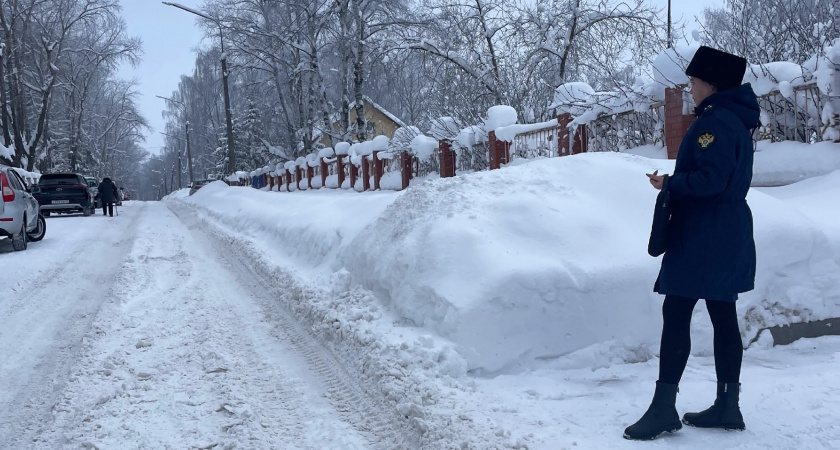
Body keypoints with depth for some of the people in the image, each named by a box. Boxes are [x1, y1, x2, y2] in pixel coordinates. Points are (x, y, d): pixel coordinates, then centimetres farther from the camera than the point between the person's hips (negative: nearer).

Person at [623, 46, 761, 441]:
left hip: (703, 238, -10)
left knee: (676, 313, -8)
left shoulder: (715, 122, -16)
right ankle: (727, 406, 16)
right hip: (729, 234, 10)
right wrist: (676, 182, 11)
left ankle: (664, 407, -5)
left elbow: (709, 179, -25)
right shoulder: (737, 120, 15)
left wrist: (669, 183, -13)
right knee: (723, 316, 11)